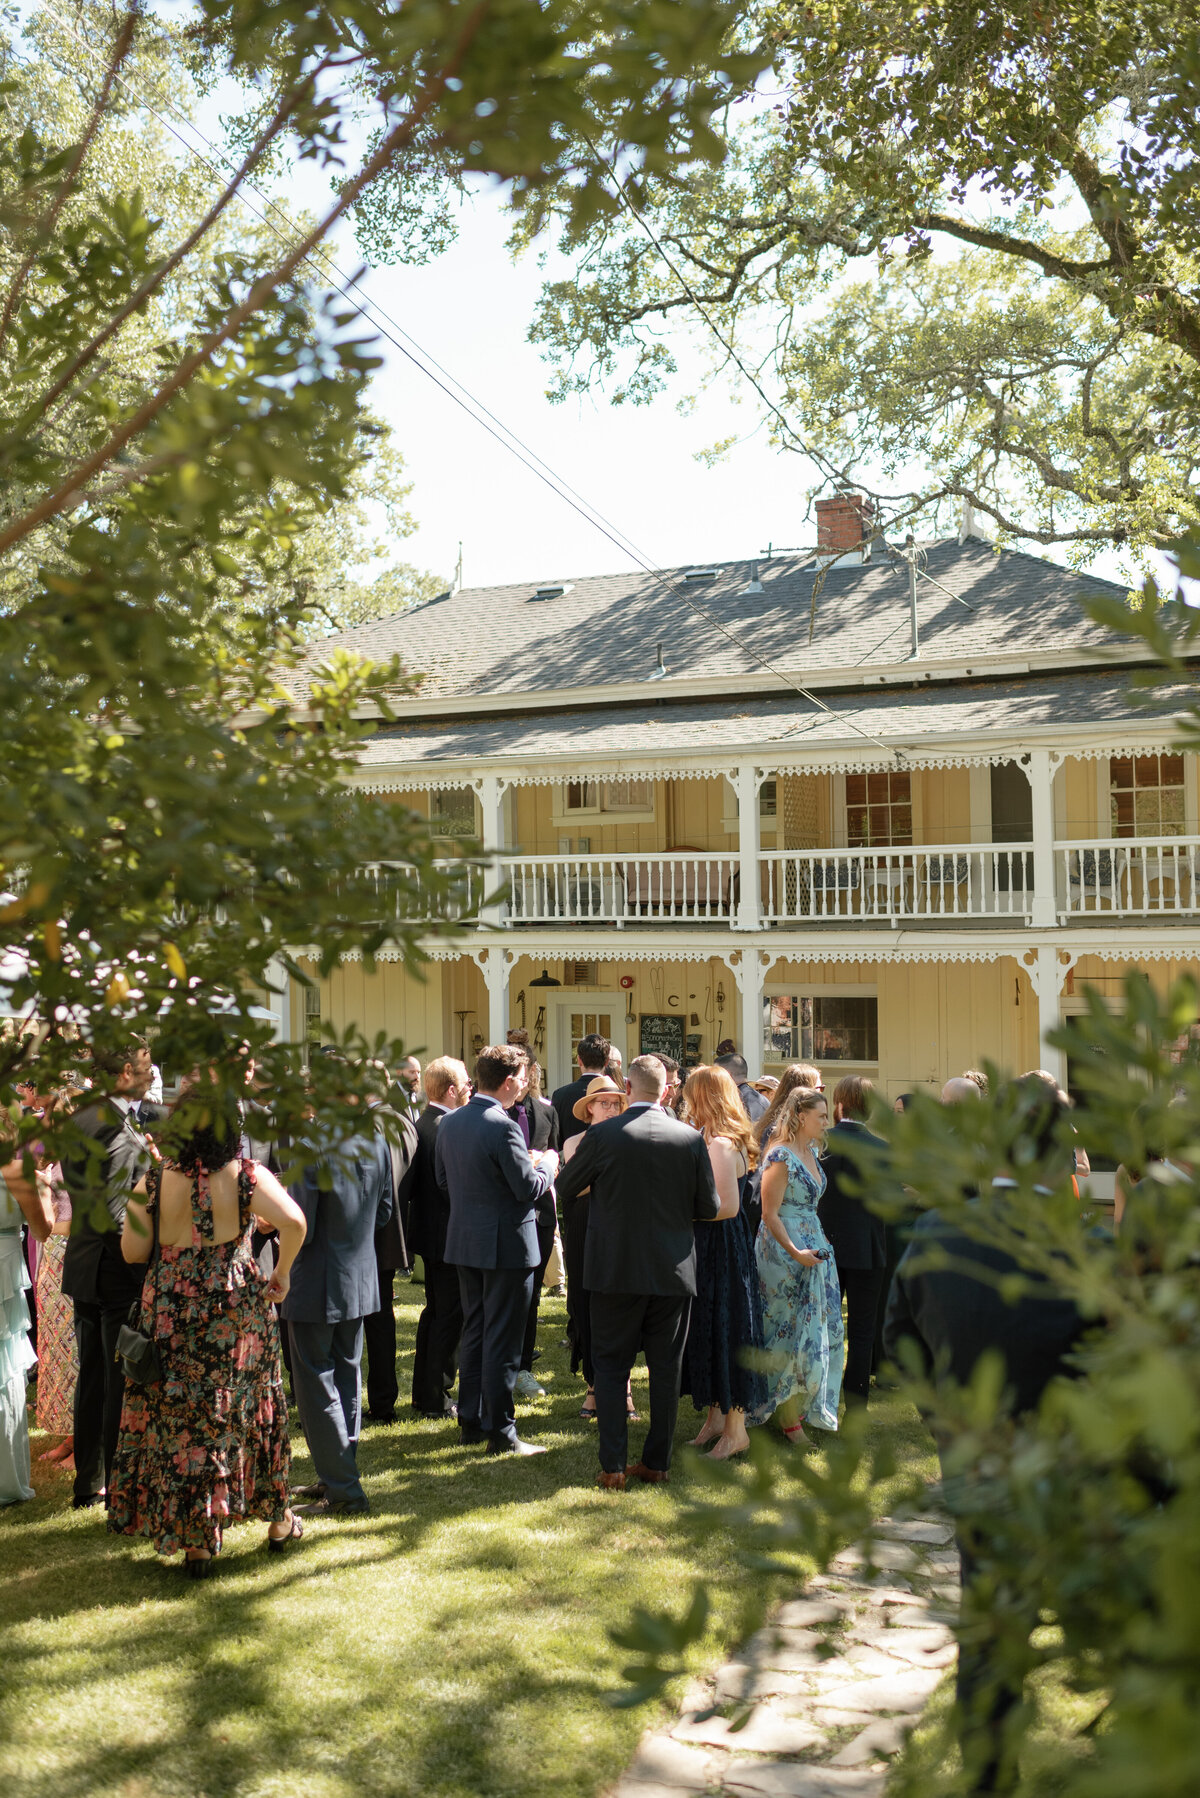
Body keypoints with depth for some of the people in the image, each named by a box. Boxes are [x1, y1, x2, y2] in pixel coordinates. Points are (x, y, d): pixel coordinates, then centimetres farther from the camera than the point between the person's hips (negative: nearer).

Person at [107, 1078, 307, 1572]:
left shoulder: (154, 1181, -6)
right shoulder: (247, 1175, -9)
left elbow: (132, 1250, -5)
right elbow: (293, 1222, -22)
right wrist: (280, 1276, -7)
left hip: (170, 1314, 0)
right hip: (236, 1306, 0)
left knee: (177, 1418, 9)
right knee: (247, 1406, 16)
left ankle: (195, 1542, 12)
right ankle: (276, 1519, 30)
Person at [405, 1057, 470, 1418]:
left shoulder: (422, 1124, 6)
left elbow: (411, 1185, 9)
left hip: (428, 1232, 10)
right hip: (449, 1235, -10)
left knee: (435, 1311, 20)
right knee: (450, 1316, 0)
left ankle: (423, 1392, 28)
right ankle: (436, 1398, 7)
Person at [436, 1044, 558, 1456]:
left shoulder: (450, 1123, 4)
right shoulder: (503, 1128, -21)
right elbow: (529, 1188, -20)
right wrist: (547, 1164, 1)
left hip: (464, 1241, 8)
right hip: (506, 1243, -8)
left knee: (474, 1332, 18)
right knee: (502, 1341, 0)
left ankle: (470, 1421, 26)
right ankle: (500, 1432, 5)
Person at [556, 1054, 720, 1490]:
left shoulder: (603, 1135, -11)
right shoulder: (691, 1139, -6)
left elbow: (565, 1189, 2)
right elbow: (709, 1208, 0)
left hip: (616, 1270, -2)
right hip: (673, 1271, 2)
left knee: (611, 1367, 8)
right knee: (665, 1369, 12)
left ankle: (613, 1466, 5)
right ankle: (656, 1463, 17)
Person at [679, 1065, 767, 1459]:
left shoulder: (719, 1145, -20)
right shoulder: (726, 1141, 10)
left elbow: (727, 1206, -24)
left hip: (721, 1249, -9)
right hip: (714, 1247, 9)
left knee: (724, 1333, -1)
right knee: (710, 1331, 16)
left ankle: (735, 1430, 9)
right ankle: (716, 1416, 26)